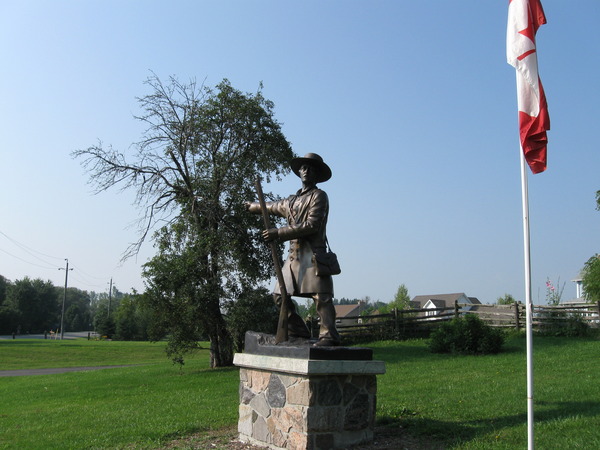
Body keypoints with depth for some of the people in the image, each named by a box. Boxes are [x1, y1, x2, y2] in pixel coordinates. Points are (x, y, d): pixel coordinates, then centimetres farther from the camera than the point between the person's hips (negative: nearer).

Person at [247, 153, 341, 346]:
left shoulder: (319, 196, 0)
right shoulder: (292, 201, 23)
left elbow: (311, 226, -13)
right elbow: (272, 207, 43)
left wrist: (279, 233, -14)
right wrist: (252, 206, 59)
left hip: (312, 253, -8)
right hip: (294, 255, 8)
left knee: (320, 296, -15)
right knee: (280, 294, 7)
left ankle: (329, 335, -16)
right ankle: (298, 331, 13)